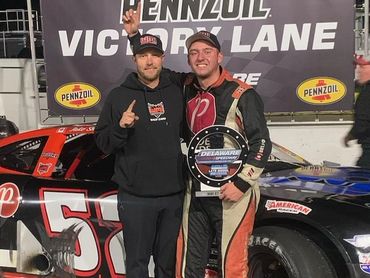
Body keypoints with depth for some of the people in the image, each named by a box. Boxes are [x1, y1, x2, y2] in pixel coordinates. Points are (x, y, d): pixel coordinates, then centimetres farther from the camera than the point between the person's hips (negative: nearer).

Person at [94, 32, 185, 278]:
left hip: (174, 195, 3)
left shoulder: (177, 93, 7)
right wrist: (120, 127, -19)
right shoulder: (119, 96, -1)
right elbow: (102, 143, 0)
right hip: (136, 198, -3)